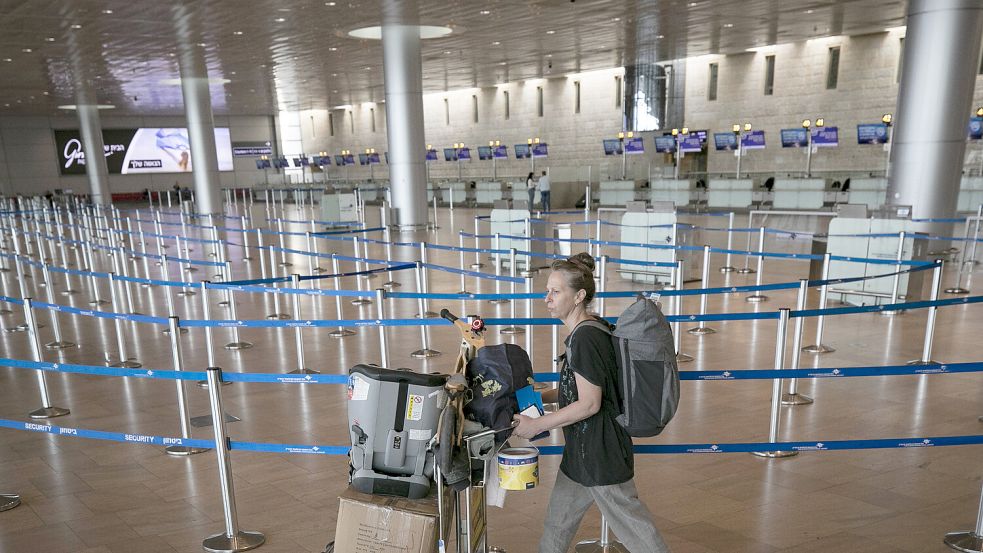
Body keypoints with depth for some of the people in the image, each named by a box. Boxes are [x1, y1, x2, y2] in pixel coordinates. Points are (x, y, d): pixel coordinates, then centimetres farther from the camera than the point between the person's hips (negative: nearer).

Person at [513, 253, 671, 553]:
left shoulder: (585, 338, -23)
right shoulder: (586, 331, 6)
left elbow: (589, 404, -23)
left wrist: (537, 425, -17)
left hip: (600, 454, -10)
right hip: (583, 450, 10)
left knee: (631, 523, 6)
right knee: (559, 517, 21)